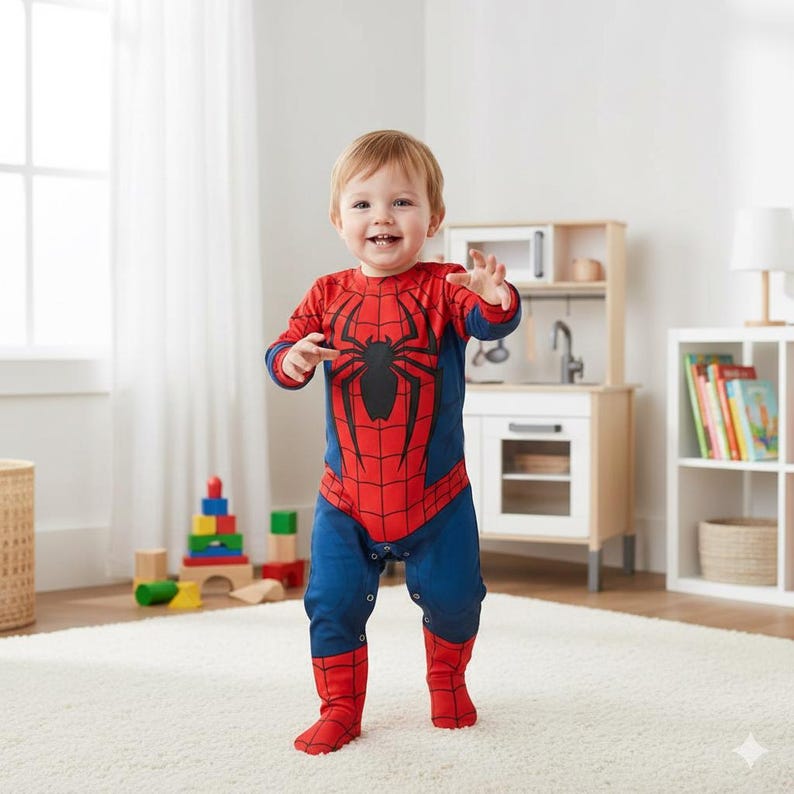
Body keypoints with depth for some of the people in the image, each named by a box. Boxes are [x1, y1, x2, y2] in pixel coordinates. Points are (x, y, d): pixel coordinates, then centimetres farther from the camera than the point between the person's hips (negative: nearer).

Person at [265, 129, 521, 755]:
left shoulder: (442, 288, -9)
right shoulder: (328, 295, 0)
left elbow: (491, 324, -25)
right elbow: (282, 351, 0)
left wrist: (496, 302, -49)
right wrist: (293, 359, -24)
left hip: (435, 495, -1)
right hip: (347, 497, 2)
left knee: (452, 597, 11)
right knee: (333, 603, 1)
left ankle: (448, 680, 40)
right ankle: (340, 708, 21)